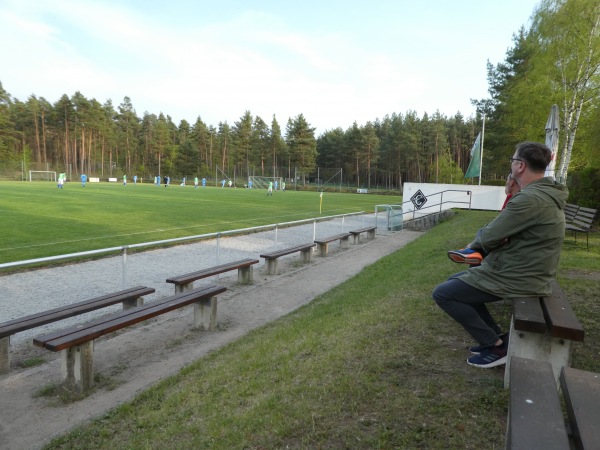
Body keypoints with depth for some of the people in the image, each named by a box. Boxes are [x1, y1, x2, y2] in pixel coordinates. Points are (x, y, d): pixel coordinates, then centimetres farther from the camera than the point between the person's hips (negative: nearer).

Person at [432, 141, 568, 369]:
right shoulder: (546, 195, 9)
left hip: (513, 279, -10)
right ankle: (496, 337, 20)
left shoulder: (530, 199, -26)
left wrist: (478, 239, 2)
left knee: (442, 294, -6)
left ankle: (497, 346, 3)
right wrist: (481, 242, -5)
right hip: (522, 272, 10)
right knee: (454, 281, 21)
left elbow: (489, 236, -21)